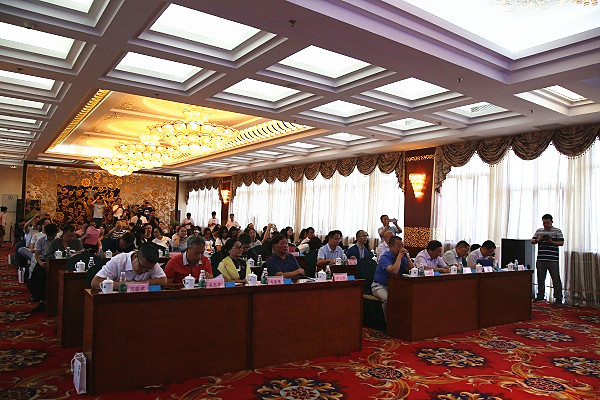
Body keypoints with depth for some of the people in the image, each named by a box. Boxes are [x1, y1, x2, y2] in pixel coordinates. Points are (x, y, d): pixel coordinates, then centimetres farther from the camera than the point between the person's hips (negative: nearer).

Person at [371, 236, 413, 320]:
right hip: (379, 285, -6)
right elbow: (394, 271, -31)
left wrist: (407, 256, -9)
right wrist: (400, 256, -23)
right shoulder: (384, 257, -16)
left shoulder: (402, 258, 6)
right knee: (387, 298, -35)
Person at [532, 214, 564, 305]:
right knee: (540, 279, 12)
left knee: (556, 279, -4)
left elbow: (561, 242, -2)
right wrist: (537, 240, -9)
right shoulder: (539, 231, 14)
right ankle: (540, 296, 23)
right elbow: (532, 241, 12)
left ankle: (558, 298, 2)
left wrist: (552, 242, -18)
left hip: (553, 260, -4)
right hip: (541, 259, 4)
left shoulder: (557, 231, 4)